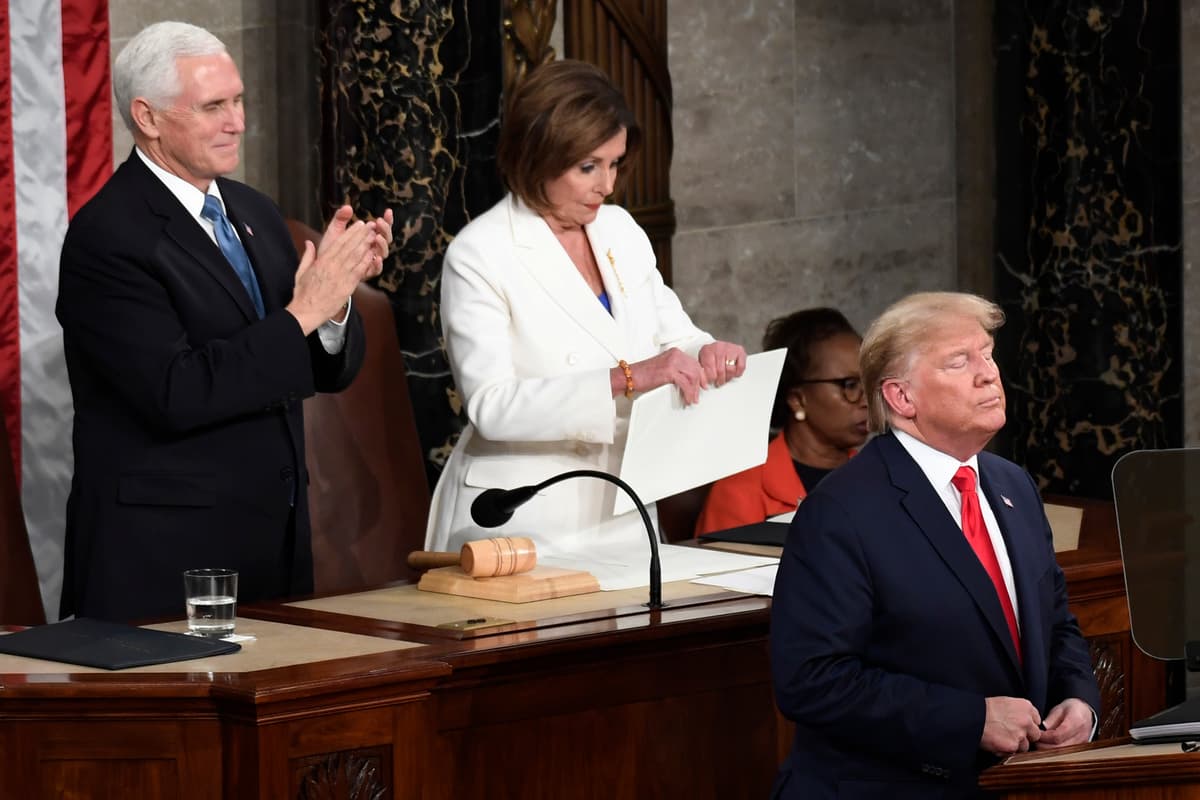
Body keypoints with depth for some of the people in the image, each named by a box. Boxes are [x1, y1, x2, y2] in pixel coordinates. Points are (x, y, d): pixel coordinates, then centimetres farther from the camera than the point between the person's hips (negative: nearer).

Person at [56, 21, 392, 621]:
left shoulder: (252, 212, 11)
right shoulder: (106, 237, -13)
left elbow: (330, 371, 11)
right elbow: (176, 394, -22)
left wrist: (335, 291, -9)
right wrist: (302, 314, -20)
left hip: (276, 538, 7)